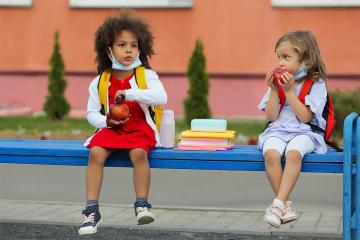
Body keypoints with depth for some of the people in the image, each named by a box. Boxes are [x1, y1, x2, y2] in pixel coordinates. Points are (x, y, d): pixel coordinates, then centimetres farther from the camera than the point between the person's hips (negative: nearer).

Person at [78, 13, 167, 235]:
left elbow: (161, 97, -20)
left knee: (139, 153, -34)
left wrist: (128, 93, -25)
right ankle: (92, 210, -22)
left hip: (140, 129, -2)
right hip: (111, 129, 2)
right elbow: (92, 112, 11)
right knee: (96, 152, -26)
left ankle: (142, 204, -19)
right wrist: (105, 121, -12)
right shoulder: (100, 82, 6)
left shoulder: (147, 75, -1)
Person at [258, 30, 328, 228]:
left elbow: (304, 117, -11)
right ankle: (286, 204, -21)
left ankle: (278, 203, -34)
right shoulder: (279, 82, 10)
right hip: (278, 130, 3)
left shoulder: (316, 84, -1)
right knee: (270, 154, -31)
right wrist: (274, 90, -7)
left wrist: (289, 91, -15)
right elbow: (271, 117, 4)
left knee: (293, 153, -37)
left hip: (304, 132, -3)